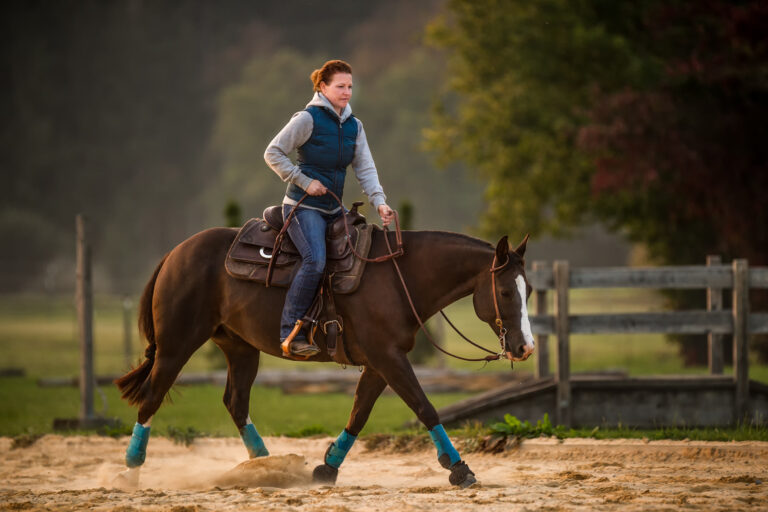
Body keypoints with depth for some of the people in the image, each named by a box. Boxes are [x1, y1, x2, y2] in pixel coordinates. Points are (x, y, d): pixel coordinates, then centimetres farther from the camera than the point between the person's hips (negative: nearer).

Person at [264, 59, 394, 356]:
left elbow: (365, 168, 5)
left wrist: (379, 202, -11)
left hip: (334, 209, 8)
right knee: (315, 260, -28)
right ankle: (291, 332, -26)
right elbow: (273, 153, -8)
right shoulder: (308, 119, -8)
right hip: (303, 207, -8)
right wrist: (304, 181, -14)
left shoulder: (354, 126, 12)